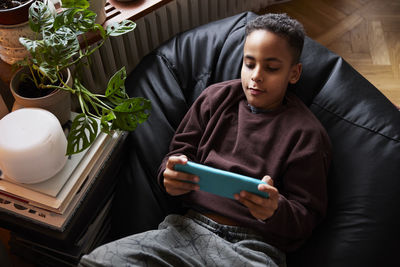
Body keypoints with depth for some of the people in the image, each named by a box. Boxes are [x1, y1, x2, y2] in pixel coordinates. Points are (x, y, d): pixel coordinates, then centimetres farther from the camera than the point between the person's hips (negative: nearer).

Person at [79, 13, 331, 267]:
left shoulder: (307, 134, 1)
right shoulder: (215, 97, 12)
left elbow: (308, 215, 3)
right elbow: (182, 149, 18)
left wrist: (276, 211, -21)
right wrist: (171, 174, -7)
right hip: (191, 226, 3)